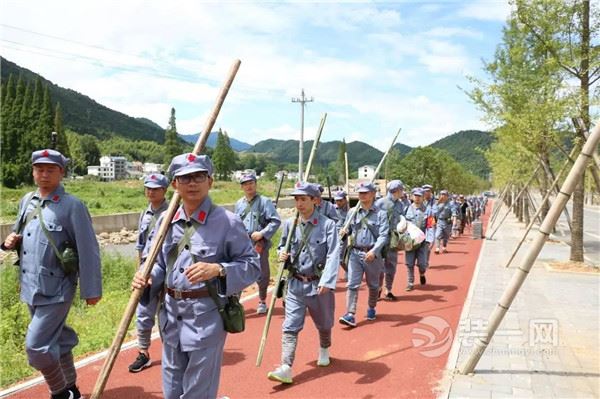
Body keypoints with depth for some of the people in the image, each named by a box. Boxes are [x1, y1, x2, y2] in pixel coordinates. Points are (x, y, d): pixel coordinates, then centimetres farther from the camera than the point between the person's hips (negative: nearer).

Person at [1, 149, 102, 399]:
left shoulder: (72, 206, -13)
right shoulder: (26, 201, 7)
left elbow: (88, 251, -14)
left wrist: (91, 289, -14)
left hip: (56, 290, -7)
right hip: (30, 287, 7)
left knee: (36, 345, -8)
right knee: (57, 341, 19)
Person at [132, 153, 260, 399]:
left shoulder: (227, 221, -12)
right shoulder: (166, 220, 4)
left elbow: (252, 265, -10)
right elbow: (160, 263, 14)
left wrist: (218, 270, -25)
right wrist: (146, 278, -7)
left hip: (207, 318, -6)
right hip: (171, 316, 6)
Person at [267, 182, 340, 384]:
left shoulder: (327, 224, -10)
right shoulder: (289, 224, 2)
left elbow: (333, 255, -17)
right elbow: (282, 246, 18)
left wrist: (326, 282, -27)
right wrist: (282, 254, -6)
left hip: (319, 284, -2)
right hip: (295, 284, 3)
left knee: (324, 323, 18)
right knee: (290, 326, -4)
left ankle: (324, 349, 46)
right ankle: (286, 368, -3)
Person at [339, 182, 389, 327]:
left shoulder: (380, 214, -4)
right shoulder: (352, 213, 7)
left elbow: (383, 236, -10)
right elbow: (347, 230, 14)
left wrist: (374, 251, -23)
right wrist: (344, 232, -11)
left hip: (372, 254, -2)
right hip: (355, 253, 2)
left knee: (373, 285, 14)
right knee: (352, 284, -6)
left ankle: (371, 308, 36)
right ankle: (350, 315, -7)